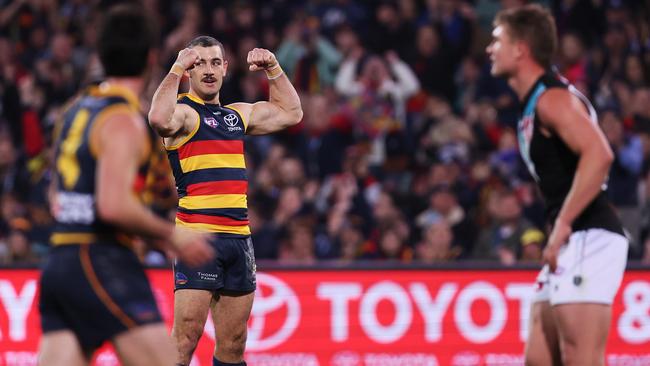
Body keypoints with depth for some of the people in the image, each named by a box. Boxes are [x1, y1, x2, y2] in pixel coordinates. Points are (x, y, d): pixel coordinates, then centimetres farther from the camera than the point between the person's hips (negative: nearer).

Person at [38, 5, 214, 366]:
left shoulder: (78, 108, 16)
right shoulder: (124, 121, -11)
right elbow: (114, 206, -22)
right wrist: (171, 235, -10)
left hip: (60, 264, 9)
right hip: (104, 264, -9)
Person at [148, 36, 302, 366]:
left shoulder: (238, 114, 20)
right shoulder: (184, 111, -3)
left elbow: (290, 113, 34)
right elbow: (159, 119, -28)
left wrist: (273, 69, 23)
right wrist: (176, 70, -18)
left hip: (239, 238, 7)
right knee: (185, 339, -13)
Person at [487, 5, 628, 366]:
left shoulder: (552, 98, -12)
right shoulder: (536, 101, 20)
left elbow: (599, 155, -26)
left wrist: (563, 225, -23)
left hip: (589, 238, -10)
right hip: (571, 245, 10)